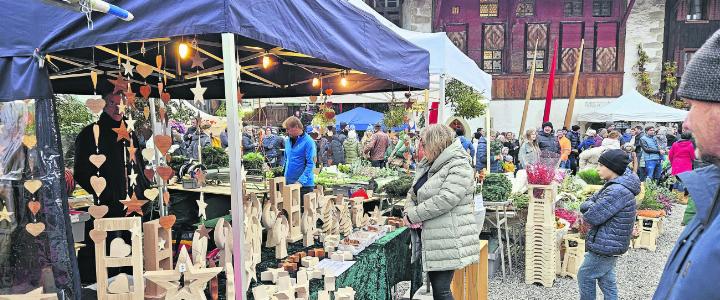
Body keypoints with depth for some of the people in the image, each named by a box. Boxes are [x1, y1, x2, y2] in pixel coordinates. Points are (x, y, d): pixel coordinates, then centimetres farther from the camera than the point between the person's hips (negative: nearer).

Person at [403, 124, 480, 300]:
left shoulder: (459, 167, -14)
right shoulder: (426, 166, 14)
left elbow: (444, 200, -25)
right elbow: (413, 194, 18)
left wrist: (413, 215, -18)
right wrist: (408, 212, -4)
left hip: (447, 240, -8)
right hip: (430, 238, 8)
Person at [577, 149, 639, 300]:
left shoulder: (617, 191, -25)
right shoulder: (614, 185, 8)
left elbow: (592, 217, -24)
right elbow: (585, 205, 11)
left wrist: (588, 209, -5)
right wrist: (591, 206, -9)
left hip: (606, 245, -10)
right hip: (610, 243, 10)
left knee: (585, 276, 4)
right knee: (606, 279, 19)